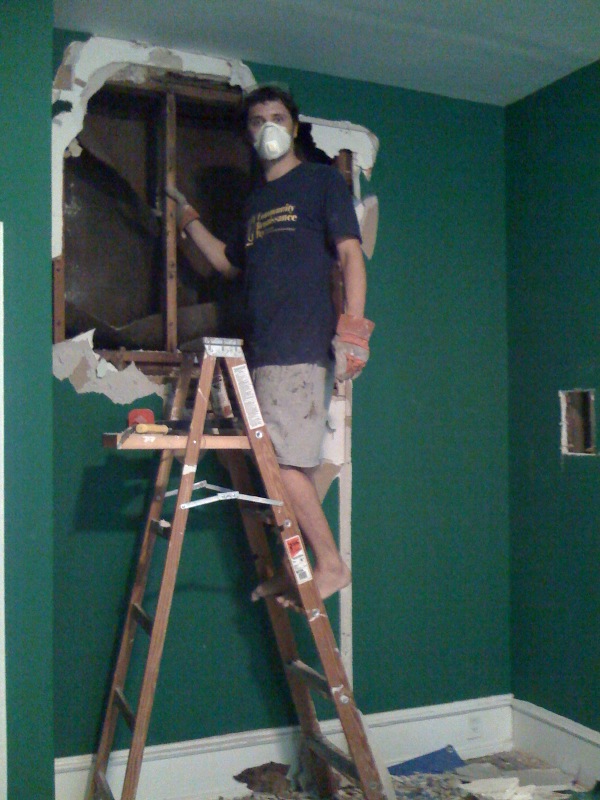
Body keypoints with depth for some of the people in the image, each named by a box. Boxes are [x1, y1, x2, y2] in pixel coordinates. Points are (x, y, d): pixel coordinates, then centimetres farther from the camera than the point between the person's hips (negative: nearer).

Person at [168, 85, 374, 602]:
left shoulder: (322, 181, 6)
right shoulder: (255, 201, 25)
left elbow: (351, 255, -4)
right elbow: (232, 264, 36)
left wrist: (353, 327, -15)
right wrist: (190, 222, 34)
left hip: (303, 347, -7)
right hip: (261, 351, 7)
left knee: (285, 464, -13)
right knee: (282, 467, 7)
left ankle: (331, 563, -1)